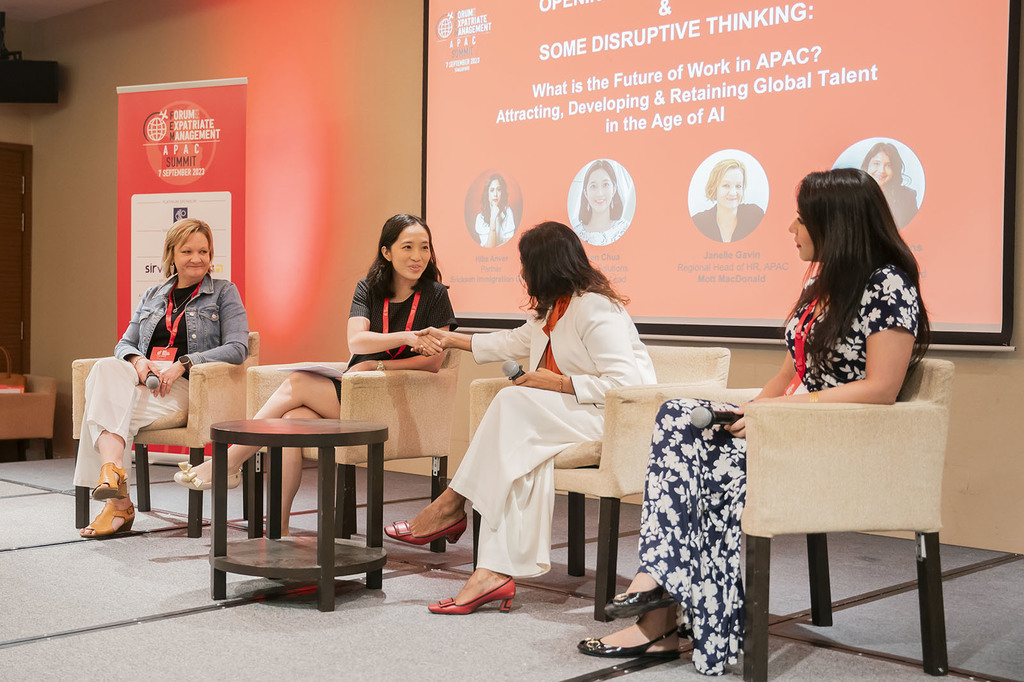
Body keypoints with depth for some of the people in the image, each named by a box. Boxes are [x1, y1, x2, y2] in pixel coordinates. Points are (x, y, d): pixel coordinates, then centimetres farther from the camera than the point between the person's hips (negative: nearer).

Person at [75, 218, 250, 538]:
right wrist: (137, 359, -5)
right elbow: (124, 343, 21)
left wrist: (183, 364, -15)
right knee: (106, 368, -32)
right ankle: (113, 472, -44)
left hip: (186, 386, -4)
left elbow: (237, 349, -3)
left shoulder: (223, 292, 10)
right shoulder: (153, 296, 24)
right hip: (143, 377, 4)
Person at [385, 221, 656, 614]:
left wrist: (557, 382, -19)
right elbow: (511, 342, 33)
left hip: (619, 419, -9)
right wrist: (452, 340, 38)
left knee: (513, 402, -23)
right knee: (522, 449, -20)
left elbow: (625, 384, -24)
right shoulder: (551, 312, 15)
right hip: (577, 417, 9)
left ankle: (450, 508, -13)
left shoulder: (595, 309, -15)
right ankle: (496, 572, -31)